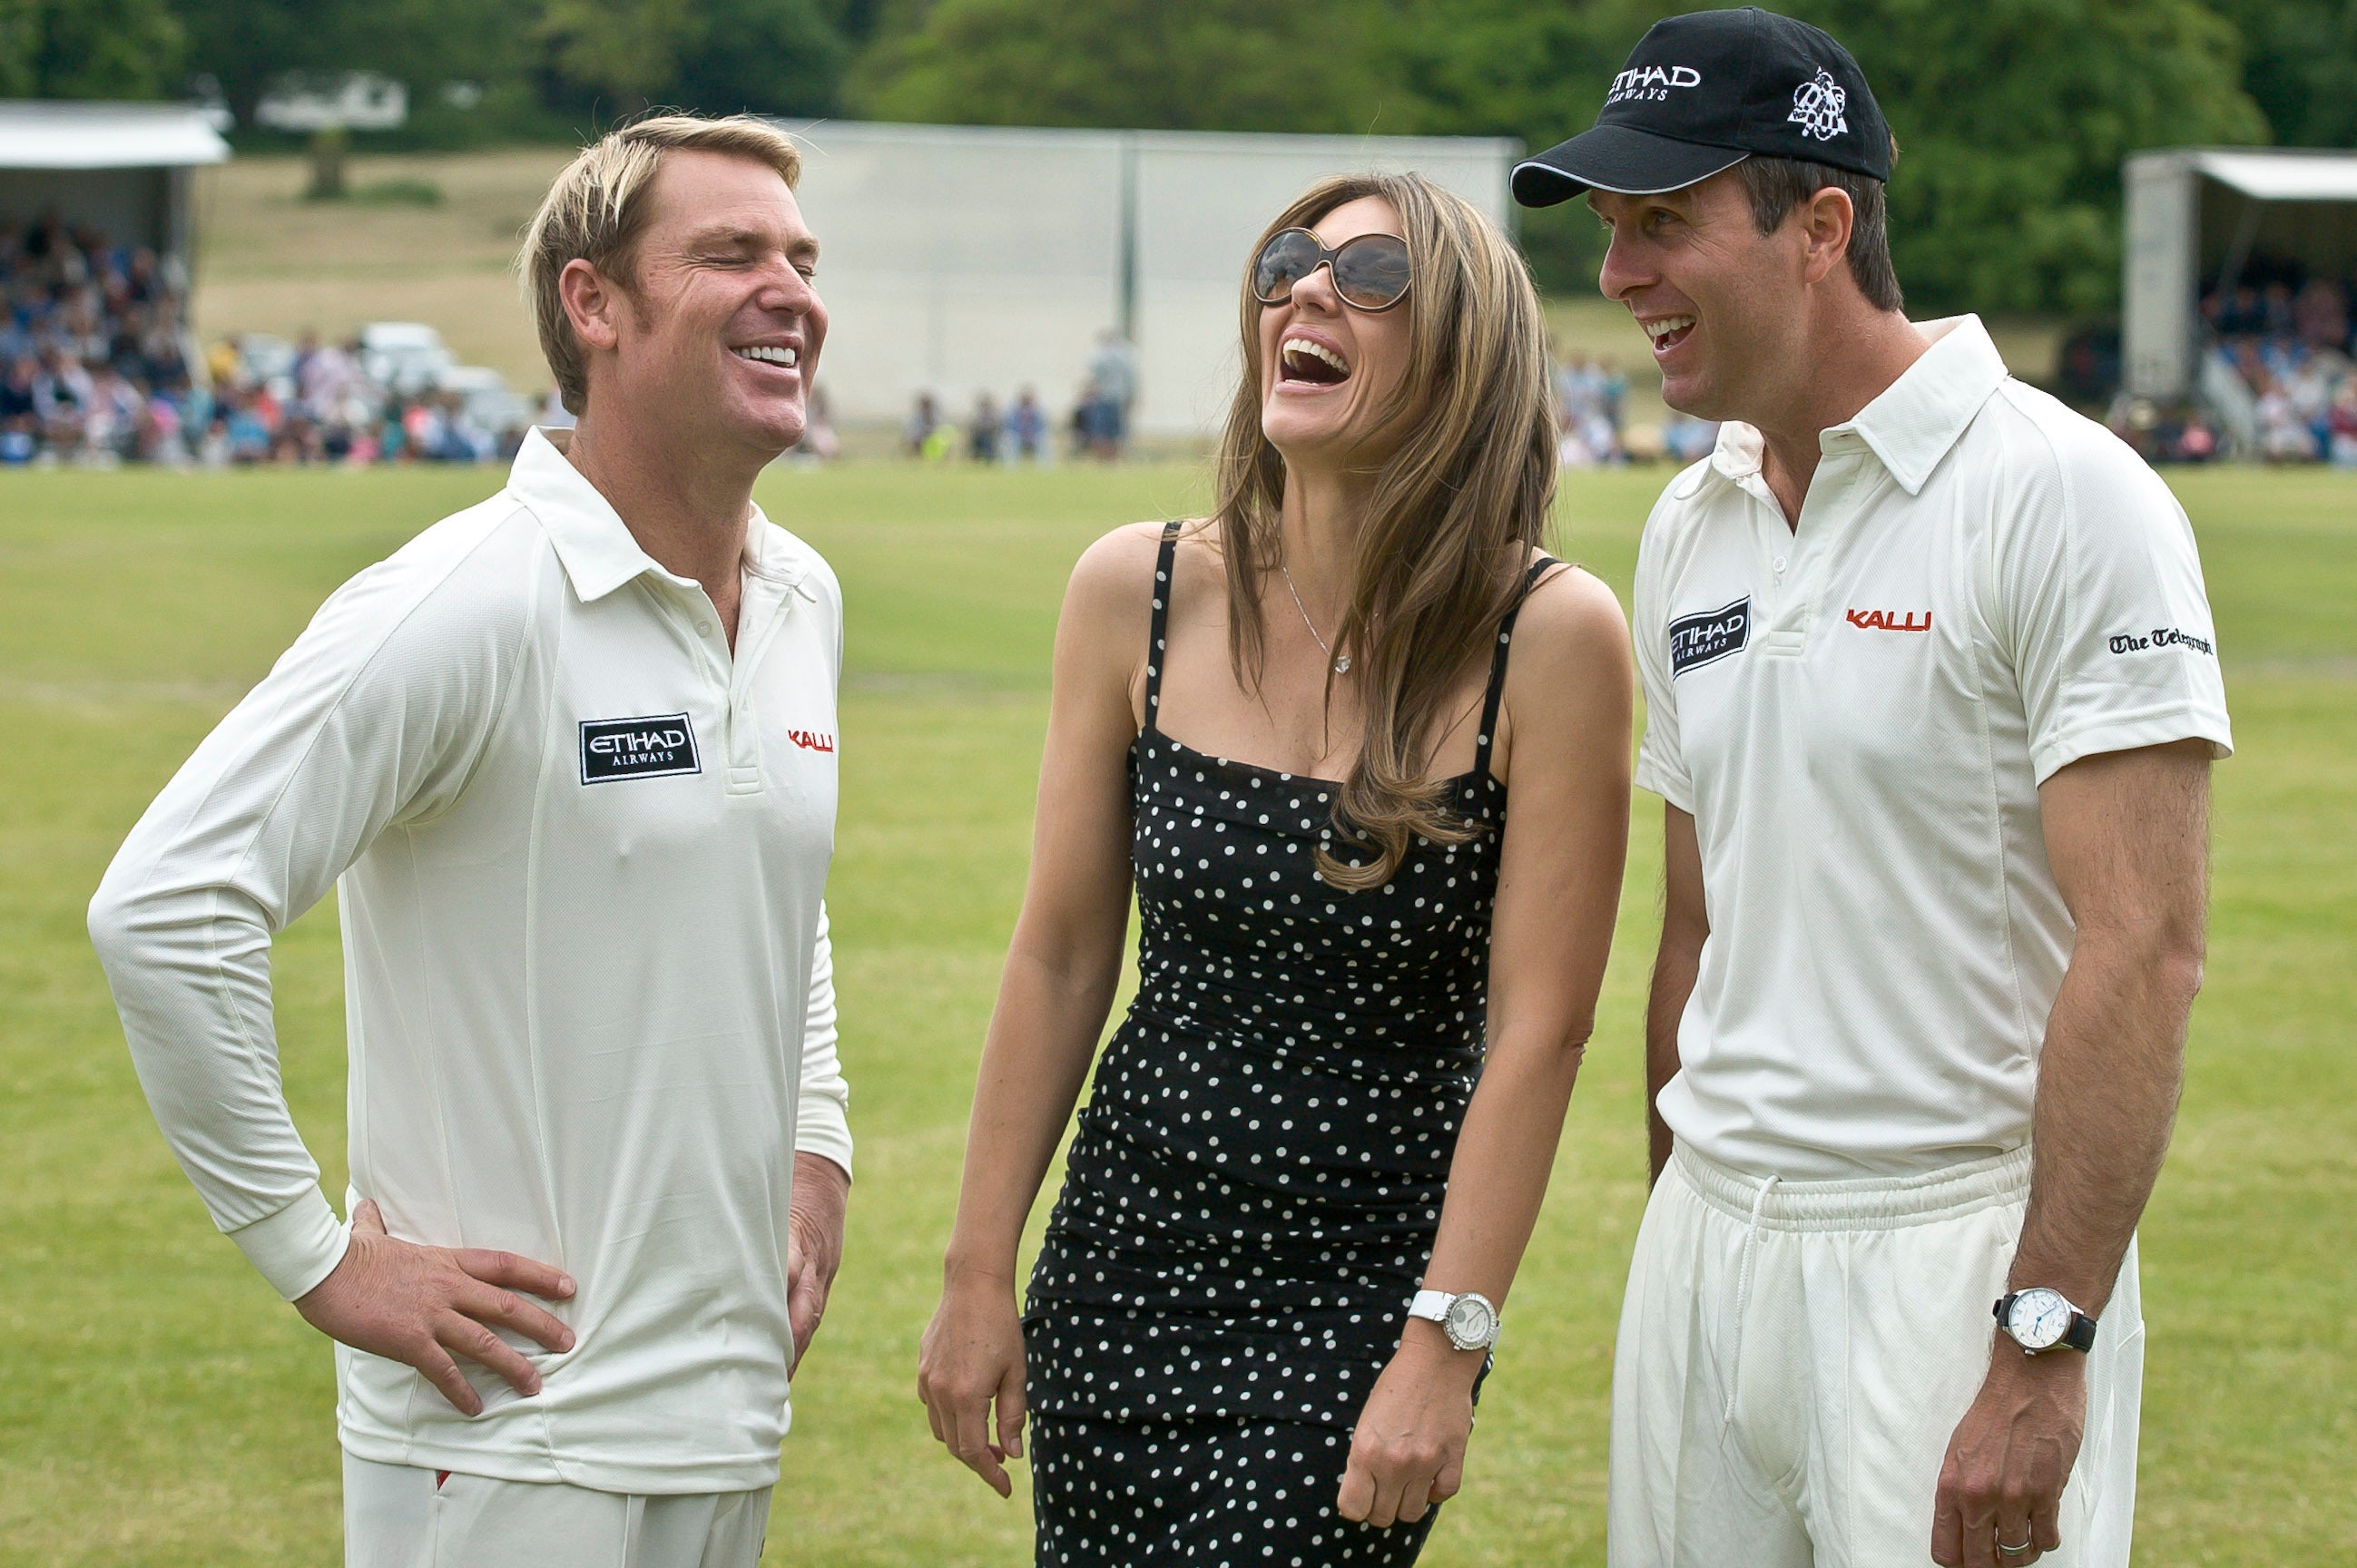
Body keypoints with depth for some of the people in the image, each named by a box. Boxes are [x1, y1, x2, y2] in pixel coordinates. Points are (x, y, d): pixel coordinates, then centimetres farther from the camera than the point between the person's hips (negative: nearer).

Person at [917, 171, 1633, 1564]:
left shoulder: (1552, 637, -12)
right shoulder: (1138, 594, -1)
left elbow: (1538, 1031, -11)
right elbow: (1061, 960, 5)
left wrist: (1445, 1352, -13)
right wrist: (980, 1276, 6)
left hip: (1369, 1294, -4)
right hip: (1124, 1273, 4)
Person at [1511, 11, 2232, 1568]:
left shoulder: (2056, 494, -11)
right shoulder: (1691, 529, 12)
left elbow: (2142, 949, -17)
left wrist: (2042, 1346, -22)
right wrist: (1680, 1239, 17)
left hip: (1955, 1250, -7)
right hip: (1710, 1247, 7)